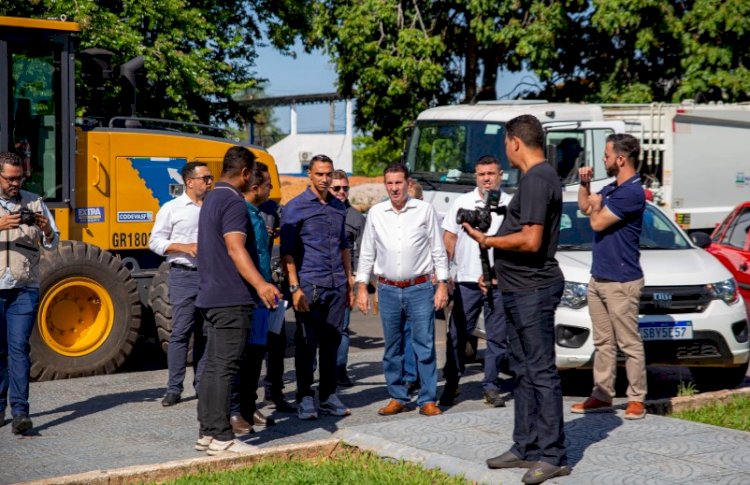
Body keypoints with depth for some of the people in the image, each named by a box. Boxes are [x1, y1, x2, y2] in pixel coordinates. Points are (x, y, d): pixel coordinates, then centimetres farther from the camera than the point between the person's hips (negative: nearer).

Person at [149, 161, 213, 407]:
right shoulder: (171, 209, 0)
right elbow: (155, 242, -2)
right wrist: (184, 247, -13)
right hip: (184, 276, -4)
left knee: (206, 332, 8)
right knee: (180, 332, -5)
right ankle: (174, 389, -1)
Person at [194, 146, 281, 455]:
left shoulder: (211, 199, 18)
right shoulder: (233, 202, -14)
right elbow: (235, 248, -27)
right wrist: (260, 284, -38)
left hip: (211, 295, 10)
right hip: (231, 297, -10)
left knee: (213, 366, 11)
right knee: (225, 367, -8)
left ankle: (207, 432, 15)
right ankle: (221, 437, -7)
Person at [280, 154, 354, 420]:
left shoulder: (339, 207, 14)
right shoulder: (295, 207, -3)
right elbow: (287, 251, -7)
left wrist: (349, 282, 18)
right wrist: (294, 287, -14)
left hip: (336, 285, 5)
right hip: (309, 285, -5)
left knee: (332, 342, 10)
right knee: (307, 343, -1)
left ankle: (328, 395, 18)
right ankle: (305, 398, 7)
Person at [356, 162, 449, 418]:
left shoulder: (424, 210, 0)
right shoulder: (376, 213, 5)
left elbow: (438, 250, 3)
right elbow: (367, 253, 10)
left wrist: (442, 284, -2)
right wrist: (362, 287, 5)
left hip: (420, 288, -2)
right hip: (388, 289, 2)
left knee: (425, 346, -2)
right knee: (392, 348, 8)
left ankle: (427, 399, 5)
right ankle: (397, 398, 18)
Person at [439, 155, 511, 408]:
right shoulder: (462, 203, 7)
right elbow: (449, 238, 8)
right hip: (467, 280, 0)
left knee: (497, 337, 5)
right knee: (457, 335, 3)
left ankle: (491, 386, 14)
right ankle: (451, 384, 13)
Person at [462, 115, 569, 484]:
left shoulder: (537, 180, -17)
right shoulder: (539, 177, 16)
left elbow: (531, 241, -23)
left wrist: (486, 240, -12)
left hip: (532, 290, -11)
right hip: (522, 289, 11)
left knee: (541, 371, -7)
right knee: (523, 370, 15)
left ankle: (552, 455, -3)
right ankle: (525, 447, 22)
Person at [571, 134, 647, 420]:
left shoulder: (632, 192, -17)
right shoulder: (612, 189, 13)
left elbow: (597, 222, -17)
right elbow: (584, 207, 27)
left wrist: (596, 205, 3)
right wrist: (585, 184, 10)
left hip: (621, 282, -9)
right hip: (599, 278, 9)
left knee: (629, 344, -2)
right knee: (603, 343, 12)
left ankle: (636, 399, 4)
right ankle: (602, 396, 18)